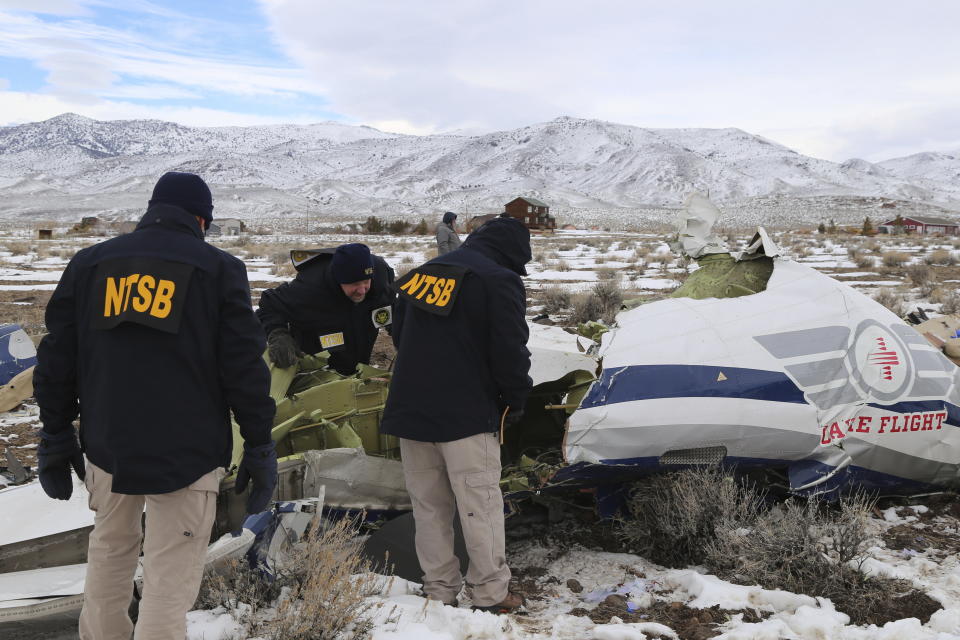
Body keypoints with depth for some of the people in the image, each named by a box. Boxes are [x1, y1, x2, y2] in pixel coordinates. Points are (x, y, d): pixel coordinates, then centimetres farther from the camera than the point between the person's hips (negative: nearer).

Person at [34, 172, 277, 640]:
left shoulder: (88, 263, 8)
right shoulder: (219, 268, -2)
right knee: (169, 580, 1)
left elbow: (56, 360, 10)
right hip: (186, 450, -4)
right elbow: (245, 368, -5)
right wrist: (260, 449, 1)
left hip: (106, 444, 4)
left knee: (110, 549, 25)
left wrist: (56, 438, 18)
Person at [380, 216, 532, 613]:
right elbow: (510, 351, -14)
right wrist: (515, 401, 1)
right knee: (480, 506, 2)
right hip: (466, 413, -6)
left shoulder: (422, 273, 15)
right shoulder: (499, 281, -8)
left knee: (429, 506, 12)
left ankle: (438, 591, 18)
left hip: (409, 408, 7)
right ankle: (490, 595, 7)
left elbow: (400, 336, 22)